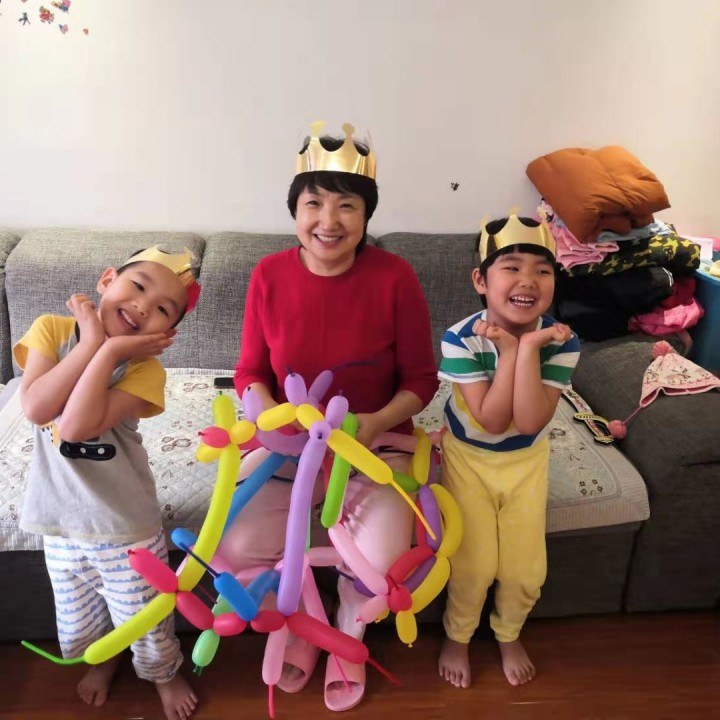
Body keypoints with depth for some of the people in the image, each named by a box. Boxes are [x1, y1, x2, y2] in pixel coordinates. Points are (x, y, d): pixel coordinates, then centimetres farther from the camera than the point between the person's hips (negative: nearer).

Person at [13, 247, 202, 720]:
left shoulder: (145, 369, -17)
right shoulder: (51, 329, -9)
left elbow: (77, 426, -30)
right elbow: (35, 409, -24)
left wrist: (110, 351, -28)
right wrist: (92, 341, -25)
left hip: (125, 525, -3)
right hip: (60, 519, 3)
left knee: (146, 626, 13)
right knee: (78, 631, 23)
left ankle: (163, 674, 47)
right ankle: (103, 658, 57)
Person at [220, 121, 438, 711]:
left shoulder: (394, 277, -14)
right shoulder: (269, 275, -8)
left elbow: (421, 379, -7)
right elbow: (250, 373, 1)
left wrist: (376, 422, -25)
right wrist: (275, 417, -20)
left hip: (376, 447, -1)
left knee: (378, 562, -22)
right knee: (237, 548, -16)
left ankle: (348, 634, 20)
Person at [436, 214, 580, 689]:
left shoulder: (560, 341, -21)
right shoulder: (461, 339, -25)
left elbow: (529, 423, -30)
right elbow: (491, 421, -29)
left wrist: (528, 348, -37)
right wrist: (510, 350, -36)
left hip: (526, 461, 2)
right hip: (469, 457, -2)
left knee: (525, 569, 4)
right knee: (474, 565, -3)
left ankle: (509, 635, 38)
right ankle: (457, 637, 30)